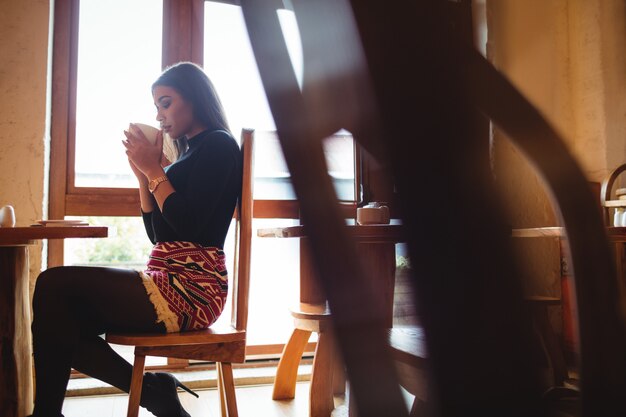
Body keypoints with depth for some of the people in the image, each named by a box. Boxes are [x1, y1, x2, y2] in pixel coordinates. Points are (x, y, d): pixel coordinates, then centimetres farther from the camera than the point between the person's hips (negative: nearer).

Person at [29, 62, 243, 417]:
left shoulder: (218, 144, -5)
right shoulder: (189, 153, 22)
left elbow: (189, 226, -16)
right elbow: (158, 234, 20)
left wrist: (154, 169, -7)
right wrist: (143, 172, 12)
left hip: (191, 288, -10)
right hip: (169, 281, 10)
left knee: (54, 286, -15)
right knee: (65, 317, 0)